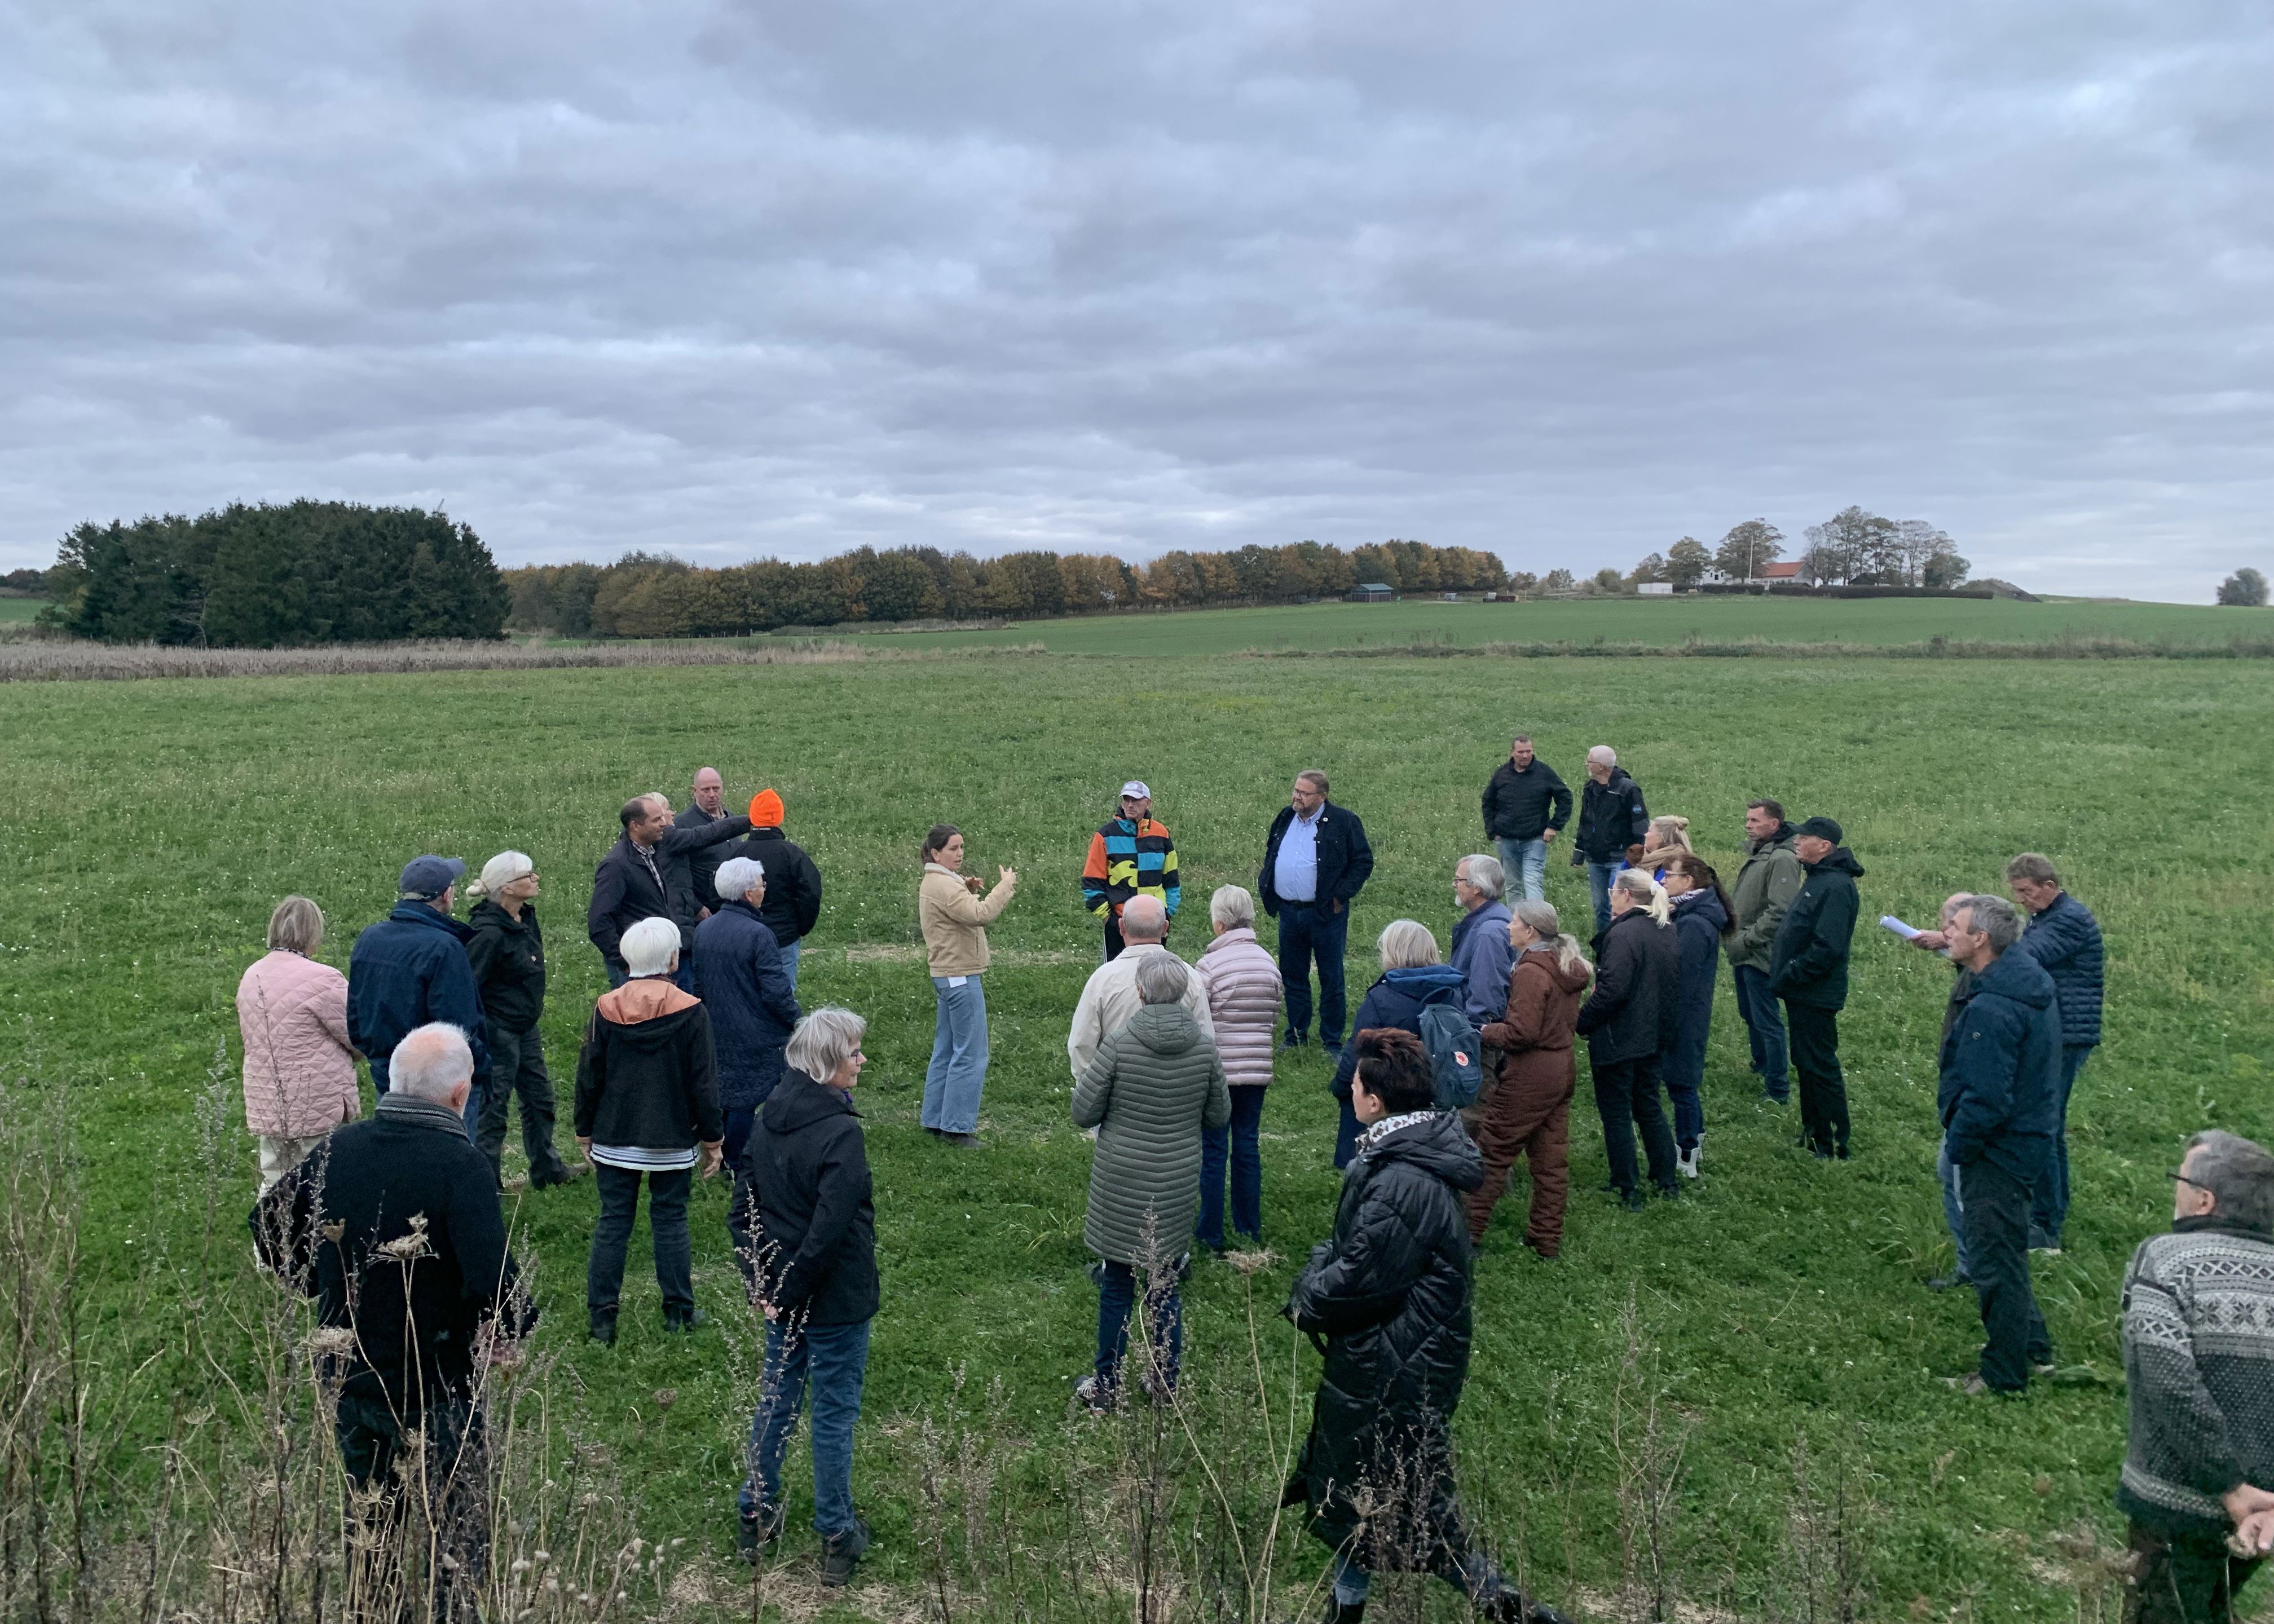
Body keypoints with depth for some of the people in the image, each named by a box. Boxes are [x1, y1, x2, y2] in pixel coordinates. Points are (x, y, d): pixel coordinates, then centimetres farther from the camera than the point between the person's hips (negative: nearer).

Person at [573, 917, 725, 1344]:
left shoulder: (606, 1009, -5)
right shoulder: (691, 1012, -11)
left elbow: (588, 1077, 2)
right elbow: (704, 1084, -7)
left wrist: (585, 1131, 14)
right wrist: (713, 1139, 3)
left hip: (615, 1140, 2)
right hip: (673, 1142, -2)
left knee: (613, 1221, 9)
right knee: (671, 1220, 10)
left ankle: (602, 1314, 12)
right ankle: (679, 1309, 17)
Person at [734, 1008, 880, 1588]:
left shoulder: (771, 1116, -1)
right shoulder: (841, 1134, -24)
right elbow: (829, 1231, -26)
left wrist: (761, 1277, 9)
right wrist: (788, 1291, -13)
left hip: (783, 1292, 7)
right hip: (835, 1300, -7)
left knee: (776, 1398, 21)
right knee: (834, 1414, 8)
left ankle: (756, 1517, 35)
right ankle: (837, 1537, 22)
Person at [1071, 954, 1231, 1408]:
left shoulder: (1119, 1042, -17)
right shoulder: (1205, 1047, -8)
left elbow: (1083, 1113, -12)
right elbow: (1219, 1116, 3)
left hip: (1120, 1185, -2)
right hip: (1178, 1186, 3)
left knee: (1116, 1287, 11)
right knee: (1165, 1285, 17)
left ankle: (1106, 1387, 21)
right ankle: (1165, 1383, 27)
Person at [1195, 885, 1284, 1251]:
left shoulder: (1209, 965, -15)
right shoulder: (1269, 963, 3)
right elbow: (1275, 1021, 10)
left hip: (1217, 1070, -5)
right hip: (1257, 1070, 5)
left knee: (1213, 1152, 4)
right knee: (1248, 1147, 14)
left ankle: (1212, 1237, 11)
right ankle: (1250, 1231, 22)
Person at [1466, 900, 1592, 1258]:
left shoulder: (1531, 972, -20)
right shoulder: (1567, 967, 9)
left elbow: (1521, 1033, -23)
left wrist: (1485, 1031, -7)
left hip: (1531, 1075, -9)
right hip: (1563, 1067, 9)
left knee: (1493, 1151, 1)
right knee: (1552, 1158, 13)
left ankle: (1469, 1230, 8)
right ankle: (1547, 1238, 20)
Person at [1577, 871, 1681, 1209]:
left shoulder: (1623, 934, -22)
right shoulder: (1667, 932, 7)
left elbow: (1612, 990, -27)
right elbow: (1673, 987, 14)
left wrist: (1580, 1022, -16)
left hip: (1617, 1040, -8)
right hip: (1653, 1037, 9)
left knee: (1616, 1113, 4)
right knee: (1649, 1106, 21)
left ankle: (1627, 1191, 11)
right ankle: (1667, 1180, 28)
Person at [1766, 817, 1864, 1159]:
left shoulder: (1835, 886, -21)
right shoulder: (1817, 879, 11)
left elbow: (1827, 948, -28)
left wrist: (1788, 978, -20)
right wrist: (1781, 974, 11)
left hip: (1815, 998, -10)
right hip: (1802, 993, 10)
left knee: (1820, 1067, -2)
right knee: (1805, 1064, 19)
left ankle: (1834, 1146, 8)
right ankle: (1813, 1134, 31)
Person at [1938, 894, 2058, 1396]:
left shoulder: (1991, 1009, -29)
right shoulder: (2028, 983, 3)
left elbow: (1985, 1100, -29)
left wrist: (1958, 1148, -15)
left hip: (1996, 1150, -10)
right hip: (2027, 1135, 10)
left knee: (1996, 1260, 5)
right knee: (2006, 1251, 25)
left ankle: (2004, 1375, 18)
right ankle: (2033, 1345, 40)